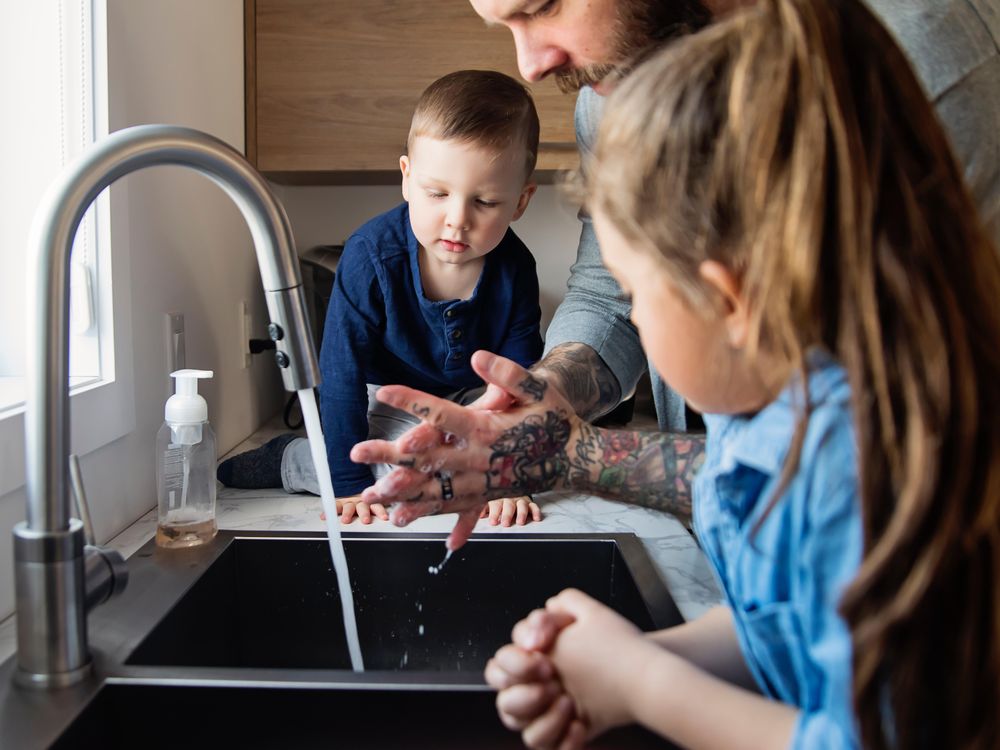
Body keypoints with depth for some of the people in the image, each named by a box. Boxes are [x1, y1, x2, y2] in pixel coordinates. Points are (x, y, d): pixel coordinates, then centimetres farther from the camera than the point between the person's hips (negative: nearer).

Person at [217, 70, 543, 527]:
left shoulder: (515, 269, -20)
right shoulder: (371, 255, -29)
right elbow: (341, 373, -25)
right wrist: (350, 482, -25)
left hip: (467, 396, 4)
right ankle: (293, 460, -6)